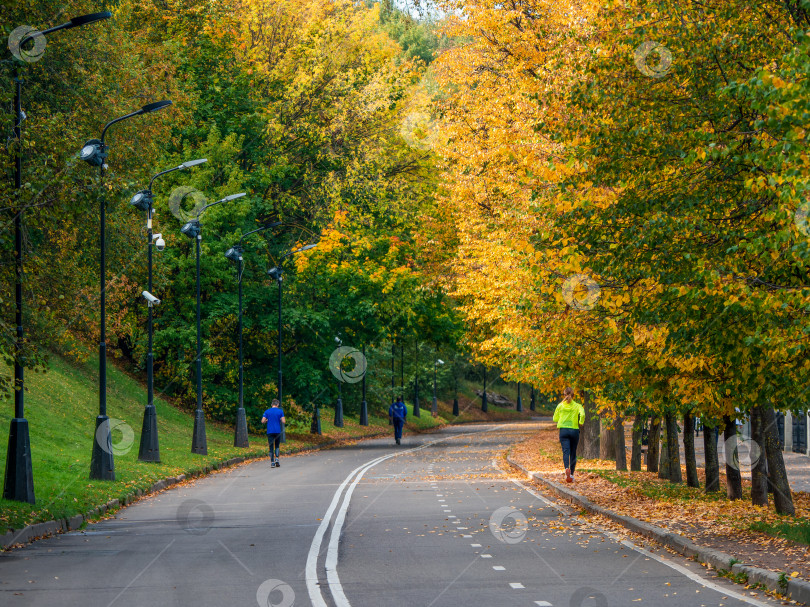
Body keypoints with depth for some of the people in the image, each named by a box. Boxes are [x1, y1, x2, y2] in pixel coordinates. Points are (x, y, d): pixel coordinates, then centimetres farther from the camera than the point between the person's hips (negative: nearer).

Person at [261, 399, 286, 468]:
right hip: (278, 431, 0)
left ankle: (272, 462, -4)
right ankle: (276, 458, -2)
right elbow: (283, 421, -7)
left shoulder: (267, 411, 2)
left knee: (271, 447, 2)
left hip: (270, 432, 0)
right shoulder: (280, 411, -1)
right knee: (277, 446, 16)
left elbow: (263, 421, -5)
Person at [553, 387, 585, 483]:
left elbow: (555, 418, 11)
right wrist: (580, 423, -1)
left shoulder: (560, 406, 3)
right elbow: (582, 414, -18)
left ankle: (567, 469, -38)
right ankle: (572, 474, 17)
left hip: (563, 431, 0)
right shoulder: (577, 406, 1)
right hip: (574, 430, 1)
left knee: (566, 451, -11)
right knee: (573, 453, 12)